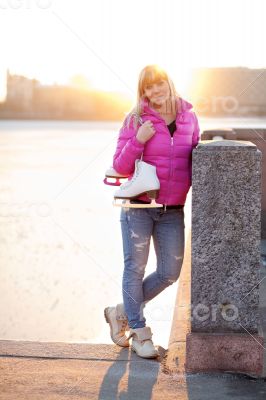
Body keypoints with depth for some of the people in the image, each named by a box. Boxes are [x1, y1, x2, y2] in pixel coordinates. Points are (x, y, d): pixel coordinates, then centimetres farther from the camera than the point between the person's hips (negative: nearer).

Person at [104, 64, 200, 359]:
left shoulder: (189, 117, 4)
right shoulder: (135, 120, -6)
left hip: (173, 211, 4)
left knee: (170, 272, 7)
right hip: (138, 207, -3)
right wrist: (138, 140, -21)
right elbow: (121, 167, -6)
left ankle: (121, 313, 26)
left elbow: (195, 158, 16)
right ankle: (139, 333, 18)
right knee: (135, 268, 3)